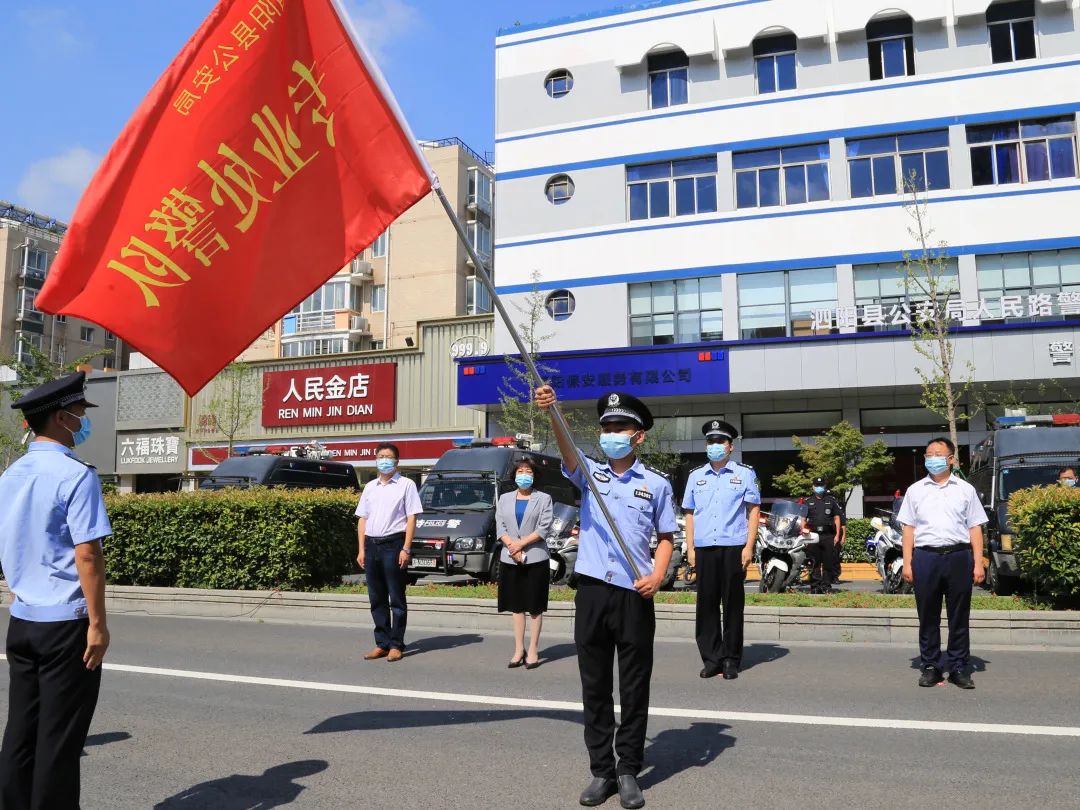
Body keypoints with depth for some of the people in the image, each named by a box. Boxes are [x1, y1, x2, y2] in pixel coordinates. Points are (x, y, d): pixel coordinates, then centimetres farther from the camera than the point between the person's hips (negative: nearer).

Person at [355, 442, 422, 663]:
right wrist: (361, 549, 8)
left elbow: (411, 518, -5)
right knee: (377, 599, 10)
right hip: (371, 545, 5)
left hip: (393, 544, -5)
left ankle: (396, 645, 6)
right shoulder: (370, 487, 16)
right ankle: (382, 643, 18)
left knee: (396, 598, 0)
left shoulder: (406, 485, 0)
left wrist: (406, 549, -13)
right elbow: (362, 519, 16)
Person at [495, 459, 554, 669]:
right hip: (509, 559, 3)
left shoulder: (544, 499, 3)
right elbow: (500, 526, 5)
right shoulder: (504, 499, 14)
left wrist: (521, 544, -13)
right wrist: (512, 546, -10)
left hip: (536, 558, -3)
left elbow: (544, 528, -7)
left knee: (535, 607, 0)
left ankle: (533, 650, 4)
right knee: (517, 606, 8)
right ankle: (519, 650, 13)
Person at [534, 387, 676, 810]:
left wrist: (657, 576, -10)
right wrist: (550, 412, -34)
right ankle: (601, 770, 21)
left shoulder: (656, 484, 4)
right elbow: (567, 448, -15)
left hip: (635, 597, -1)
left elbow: (665, 537, 9)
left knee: (634, 689, 7)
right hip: (592, 592, 2)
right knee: (595, 688, 9)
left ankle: (628, 771, 21)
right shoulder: (589, 473, 6)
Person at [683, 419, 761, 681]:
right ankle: (710, 659, 11)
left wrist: (749, 546, -4)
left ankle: (731, 661, 11)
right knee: (706, 605, 3)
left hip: (733, 548, -2)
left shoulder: (744, 474, 7)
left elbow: (753, 511, 4)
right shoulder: (695, 476, 14)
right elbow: (689, 513, 14)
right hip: (704, 549, 2)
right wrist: (690, 548, 7)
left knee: (733, 605, 3)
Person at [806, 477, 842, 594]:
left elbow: (837, 518, 9)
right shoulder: (808, 502, 15)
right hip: (813, 535, 1)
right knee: (814, 563, 0)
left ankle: (826, 586, 5)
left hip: (828, 535, 0)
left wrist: (837, 535, 1)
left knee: (828, 562, -1)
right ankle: (815, 586, 3)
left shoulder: (831, 500, 13)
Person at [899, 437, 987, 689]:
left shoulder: (965, 490, 10)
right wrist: (907, 563, 2)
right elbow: (909, 528, 9)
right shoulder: (915, 490, 11)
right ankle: (930, 666, 13)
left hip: (958, 556, 0)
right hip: (925, 557, 0)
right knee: (928, 616, 5)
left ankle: (958, 667, 13)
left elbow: (975, 528, 7)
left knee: (959, 616, 4)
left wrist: (978, 564, -1)